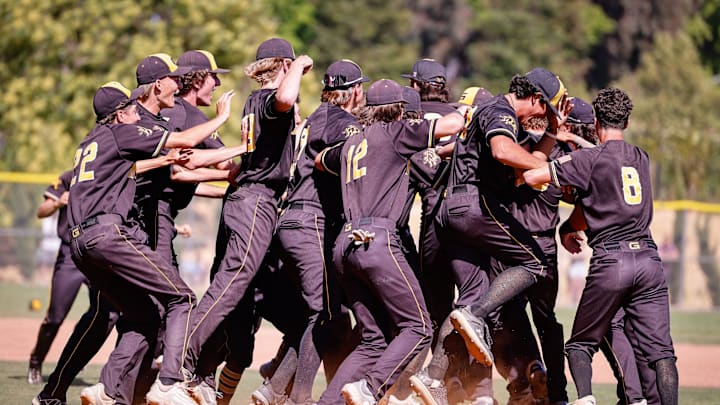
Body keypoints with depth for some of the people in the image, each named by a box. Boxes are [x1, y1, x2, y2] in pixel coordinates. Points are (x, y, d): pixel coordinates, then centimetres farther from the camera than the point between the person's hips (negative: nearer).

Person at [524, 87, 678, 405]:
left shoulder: (589, 159, -2)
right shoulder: (641, 158, 15)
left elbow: (533, 176, -5)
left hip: (610, 261, -4)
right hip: (649, 258, 4)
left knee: (580, 343, 9)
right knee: (659, 348, 0)